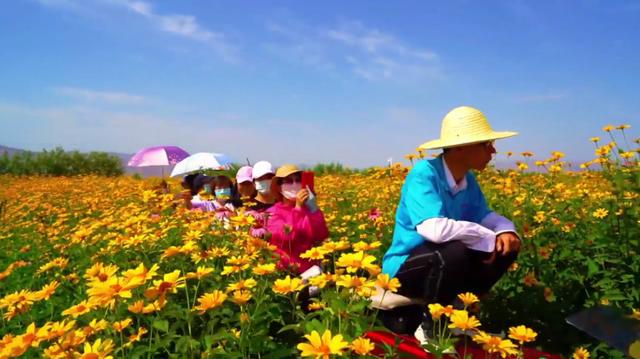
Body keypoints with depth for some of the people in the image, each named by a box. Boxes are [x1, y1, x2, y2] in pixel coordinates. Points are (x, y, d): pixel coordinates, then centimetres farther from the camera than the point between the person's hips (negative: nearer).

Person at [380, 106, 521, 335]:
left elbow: (484, 216, 12)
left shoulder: (468, 179, 1)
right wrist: (489, 238, -23)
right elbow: (435, 229, -38)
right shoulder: (424, 173, -24)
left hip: (442, 262, 8)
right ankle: (430, 325, -10)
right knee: (455, 251, -36)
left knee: (506, 247, -2)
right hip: (404, 268, -8)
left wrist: (505, 229, -12)